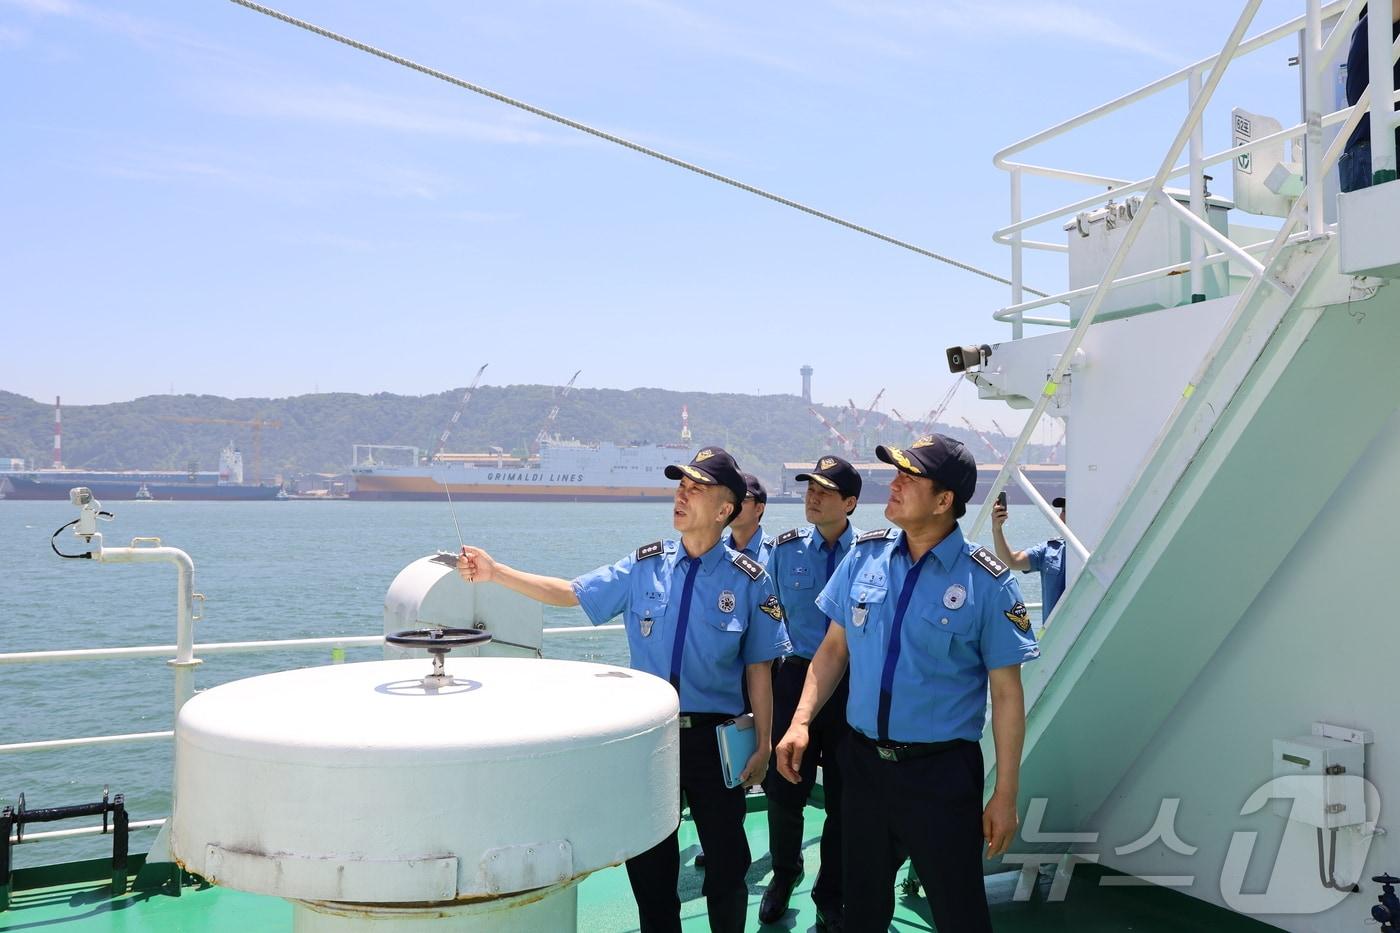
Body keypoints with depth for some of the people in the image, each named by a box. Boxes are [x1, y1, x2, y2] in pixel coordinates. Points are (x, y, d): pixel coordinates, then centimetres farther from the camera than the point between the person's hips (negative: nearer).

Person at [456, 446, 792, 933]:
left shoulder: (748, 580, -7)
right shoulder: (645, 566, 0)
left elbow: (758, 668, -3)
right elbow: (570, 592, 4)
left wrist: (763, 745, -2)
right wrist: (495, 572, -4)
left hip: (715, 738, -2)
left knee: (727, 859, 9)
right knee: (647, 858, 14)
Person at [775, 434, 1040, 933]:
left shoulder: (986, 583, -12)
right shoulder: (864, 555, -1)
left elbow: (1006, 693, -8)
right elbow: (834, 648, 8)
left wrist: (1005, 796, -7)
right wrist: (801, 721, -4)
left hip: (942, 773, -4)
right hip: (862, 762, 4)